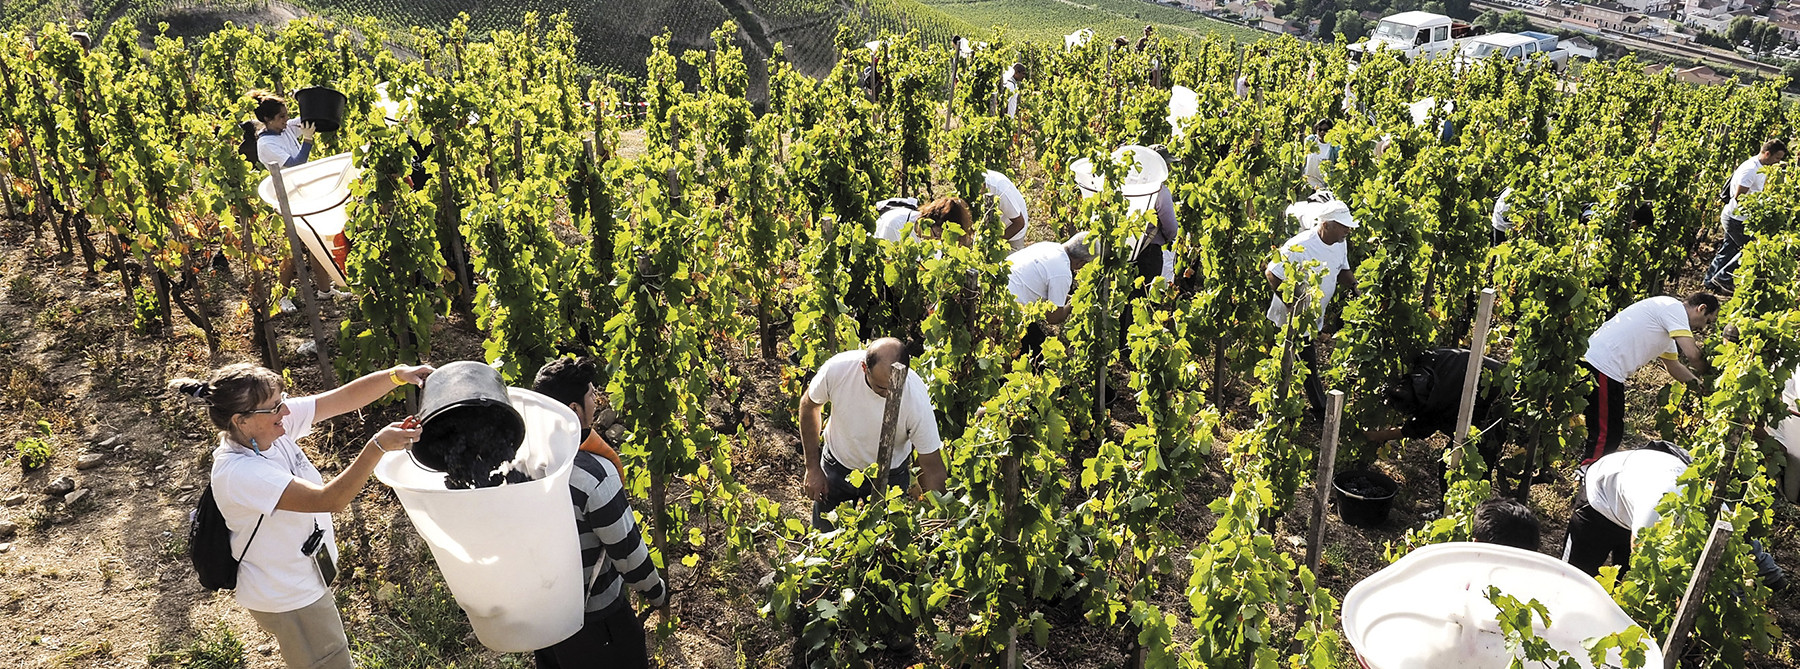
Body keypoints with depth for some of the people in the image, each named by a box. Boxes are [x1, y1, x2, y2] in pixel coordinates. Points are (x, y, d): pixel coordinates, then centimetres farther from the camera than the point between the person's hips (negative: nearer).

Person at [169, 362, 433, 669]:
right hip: (286, 599, -8)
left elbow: (347, 397, -14)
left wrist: (399, 375, -29)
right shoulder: (238, 472, -34)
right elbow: (329, 499, -39)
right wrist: (378, 446, -46)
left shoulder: (273, 423, -13)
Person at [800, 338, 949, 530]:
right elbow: (809, 405, -8)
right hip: (836, 466, 1)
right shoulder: (837, 368, -30)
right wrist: (813, 468, -4)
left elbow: (933, 469, -23)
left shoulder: (917, 398, -34)